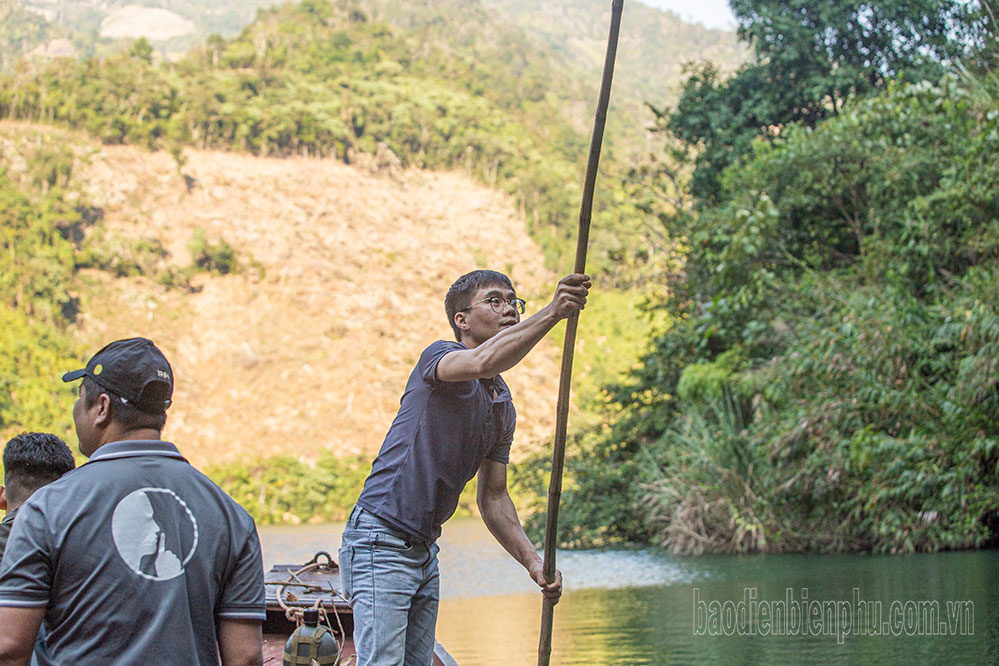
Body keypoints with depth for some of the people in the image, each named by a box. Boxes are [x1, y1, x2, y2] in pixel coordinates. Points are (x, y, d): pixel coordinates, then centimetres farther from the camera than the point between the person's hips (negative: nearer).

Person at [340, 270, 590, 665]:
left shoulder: (504, 407, 15)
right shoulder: (439, 358, -8)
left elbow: (493, 497, 15)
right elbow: (482, 362, -34)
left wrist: (533, 560, 1)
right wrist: (552, 313, -43)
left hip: (425, 550, 9)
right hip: (380, 539, -9)